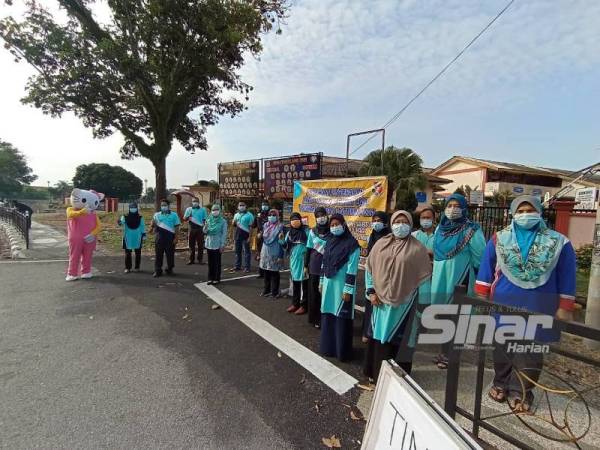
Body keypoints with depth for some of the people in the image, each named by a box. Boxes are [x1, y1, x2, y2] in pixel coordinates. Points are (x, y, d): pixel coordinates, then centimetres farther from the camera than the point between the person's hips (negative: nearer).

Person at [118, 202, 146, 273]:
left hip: (137, 238, 1)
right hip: (128, 238, -1)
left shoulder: (140, 217, 3)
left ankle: (137, 267, 17)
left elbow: (143, 226, 7)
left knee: (138, 253, 7)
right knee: (127, 253, 3)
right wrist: (120, 222, -39)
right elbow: (121, 222, -16)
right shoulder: (125, 217, 0)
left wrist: (144, 235, 3)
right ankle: (127, 267, 13)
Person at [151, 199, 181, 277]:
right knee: (158, 254, 3)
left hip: (170, 237, -1)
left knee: (170, 254, 6)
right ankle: (157, 271, 10)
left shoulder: (174, 215, 3)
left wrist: (176, 238, -6)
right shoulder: (157, 215, 9)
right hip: (160, 237, 2)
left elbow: (176, 227, 1)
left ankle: (169, 270, 20)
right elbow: (153, 225, 14)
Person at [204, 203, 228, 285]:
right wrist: (205, 227, -13)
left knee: (217, 262, 3)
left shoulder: (223, 221, -5)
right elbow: (205, 232, 9)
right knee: (210, 262, 8)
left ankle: (217, 278, 12)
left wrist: (222, 245, -12)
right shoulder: (208, 220, 6)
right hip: (209, 244, 4)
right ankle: (210, 278, 17)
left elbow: (224, 233, -7)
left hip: (217, 245, -4)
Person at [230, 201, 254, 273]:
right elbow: (234, 225, 18)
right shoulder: (236, 215, 12)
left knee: (246, 252, -2)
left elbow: (250, 227, -8)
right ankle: (237, 266, 21)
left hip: (245, 236, -6)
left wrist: (250, 236, -14)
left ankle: (247, 267, 2)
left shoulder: (249, 215, -6)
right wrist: (234, 222, -5)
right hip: (237, 235, 6)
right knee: (237, 251, 12)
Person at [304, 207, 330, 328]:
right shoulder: (313, 231, 3)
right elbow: (308, 249, 8)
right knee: (314, 291, 7)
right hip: (315, 265, 2)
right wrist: (305, 265, 8)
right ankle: (315, 318, 19)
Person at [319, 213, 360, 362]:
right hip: (328, 284, 6)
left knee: (341, 317, 3)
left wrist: (348, 290, -17)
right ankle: (328, 347, 30)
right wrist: (321, 282, 15)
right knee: (327, 315, 13)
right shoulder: (330, 241, 8)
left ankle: (342, 351, 19)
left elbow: (352, 269, -15)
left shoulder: (351, 243, -13)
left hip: (341, 285, -6)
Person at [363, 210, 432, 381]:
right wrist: (371, 291, 0)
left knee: (398, 339, 5)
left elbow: (424, 275, 0)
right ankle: (377, 372, 27)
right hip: (381, 299, 3)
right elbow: (370, 268, 7)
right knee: (379, 336, 11)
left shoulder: (417, 248, -5)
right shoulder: (381, 244, 3)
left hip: (403, 302, -3)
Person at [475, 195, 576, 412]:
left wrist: (565, 308, 1)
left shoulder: (559, 242, -1)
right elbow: (486, 269, 5)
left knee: (530, 351, 4)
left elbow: (567, 278, 3)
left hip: (538, 307, -1)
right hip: (503, 304, 1)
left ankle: (520, 392, 21)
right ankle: (500, 384, 31)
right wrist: (481, 298, 3)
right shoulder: (498, 239, 0)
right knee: (502, 347, 13)